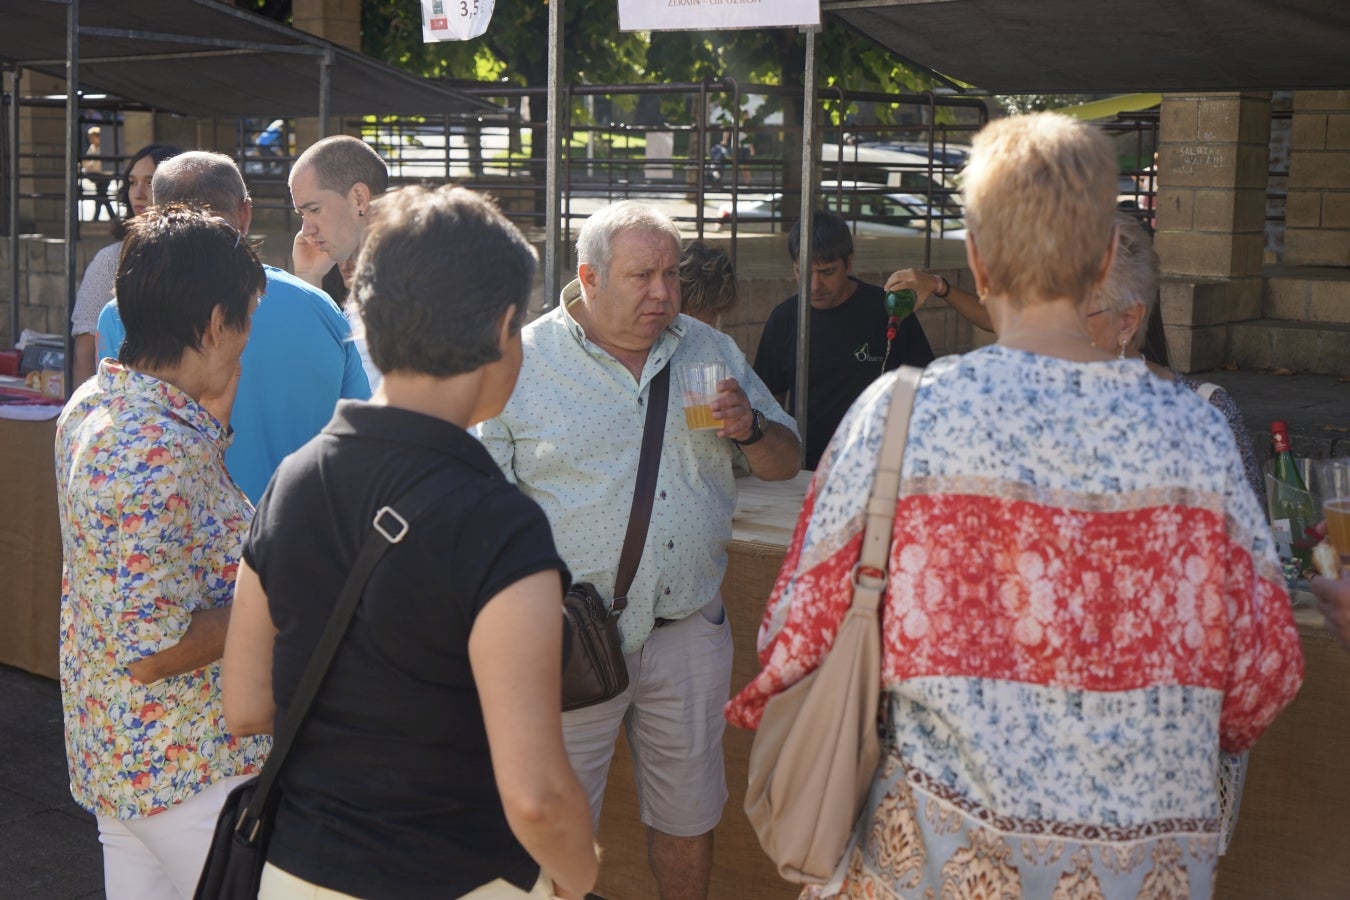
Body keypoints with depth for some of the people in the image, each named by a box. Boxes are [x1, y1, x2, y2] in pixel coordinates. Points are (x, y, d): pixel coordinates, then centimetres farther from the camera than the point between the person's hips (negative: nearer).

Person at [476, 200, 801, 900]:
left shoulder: (709, 351, 7)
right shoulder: (523, 363, -6)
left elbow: (784, 463, 13)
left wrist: (749, 428, -10)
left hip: (689, 628, 4)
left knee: (689, 817, 16)